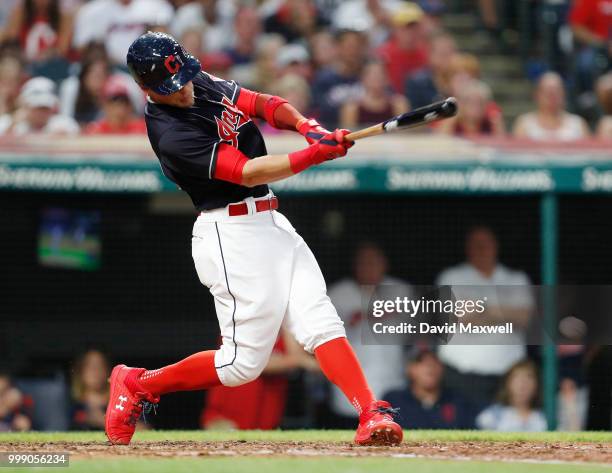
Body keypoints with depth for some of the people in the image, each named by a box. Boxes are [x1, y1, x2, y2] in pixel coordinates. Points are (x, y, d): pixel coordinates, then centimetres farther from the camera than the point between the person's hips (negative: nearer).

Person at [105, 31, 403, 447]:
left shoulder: (203, 84, 6)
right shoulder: (172, 135, -20)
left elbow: (264, 105, 13)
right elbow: (248, 173, -24)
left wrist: (305, 125, -8)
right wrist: (314, 154, -31)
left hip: (269, 222, 8)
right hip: (231, 236, -8)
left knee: (319, 318, -7)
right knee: (244, 362, -4)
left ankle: (372, 415, -15)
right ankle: (138, 385, 13)